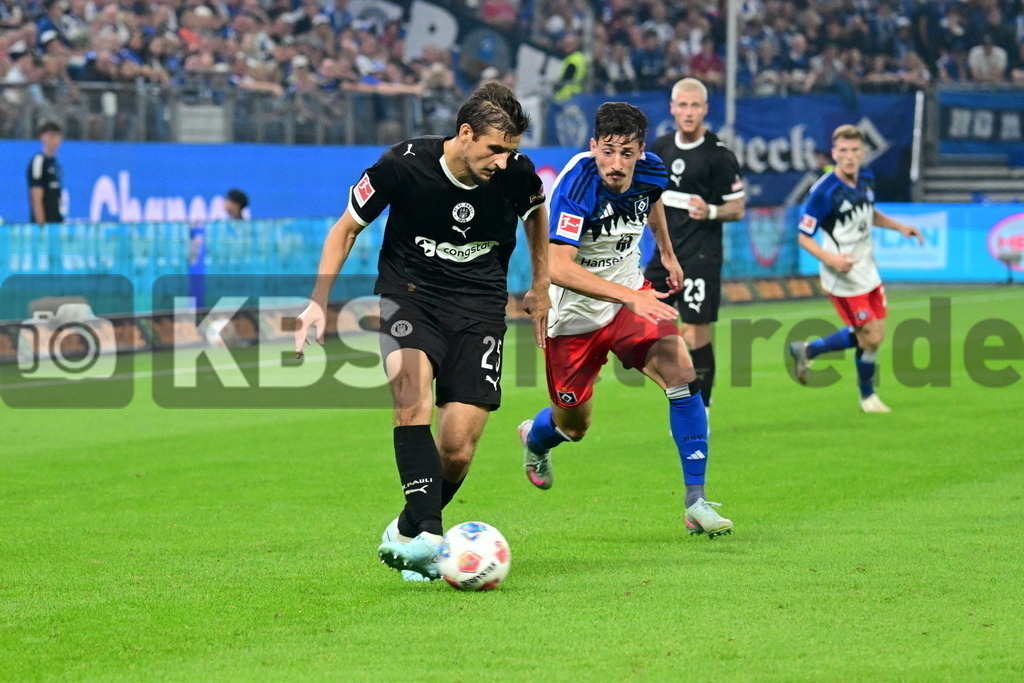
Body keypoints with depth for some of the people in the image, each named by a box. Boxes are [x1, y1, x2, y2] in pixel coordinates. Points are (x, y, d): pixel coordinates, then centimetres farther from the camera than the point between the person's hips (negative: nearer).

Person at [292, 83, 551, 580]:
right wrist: (319, 301, -7)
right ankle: (426, 532, -37)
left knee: (457, 450, -8)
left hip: (479, 306, 2)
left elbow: (536, 214, 17)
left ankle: (410, 530, 18)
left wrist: (540, 287, 21)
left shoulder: (517, 174, -10)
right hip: (408, 292, -2)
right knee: (412, 391, -31)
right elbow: (347, 227, 0)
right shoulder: (404, 165, -16)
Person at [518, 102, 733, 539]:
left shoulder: (651, 173, -11)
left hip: (631, 296, 4)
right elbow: (557, 268, -40)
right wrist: (629, 297, -45)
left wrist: (667, 252, 28)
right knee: (573, 426, 10)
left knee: (681, 371, -20)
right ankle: (535, 438, 51)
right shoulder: (576, 186, -30)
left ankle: (696, 502, -14)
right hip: (574, 315, -4)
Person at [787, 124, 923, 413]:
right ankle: (867, 396, 21)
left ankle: (806, 350, 31)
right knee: (871, 337, -4)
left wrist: (900, 227, 9)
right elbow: (804, 237, -16)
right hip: (844, 278, -8)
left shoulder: (866, 180, 0)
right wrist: (830, 258, -31)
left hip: (867, 270, 8)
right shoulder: (824, 192, -22)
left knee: (873, 334, 14)